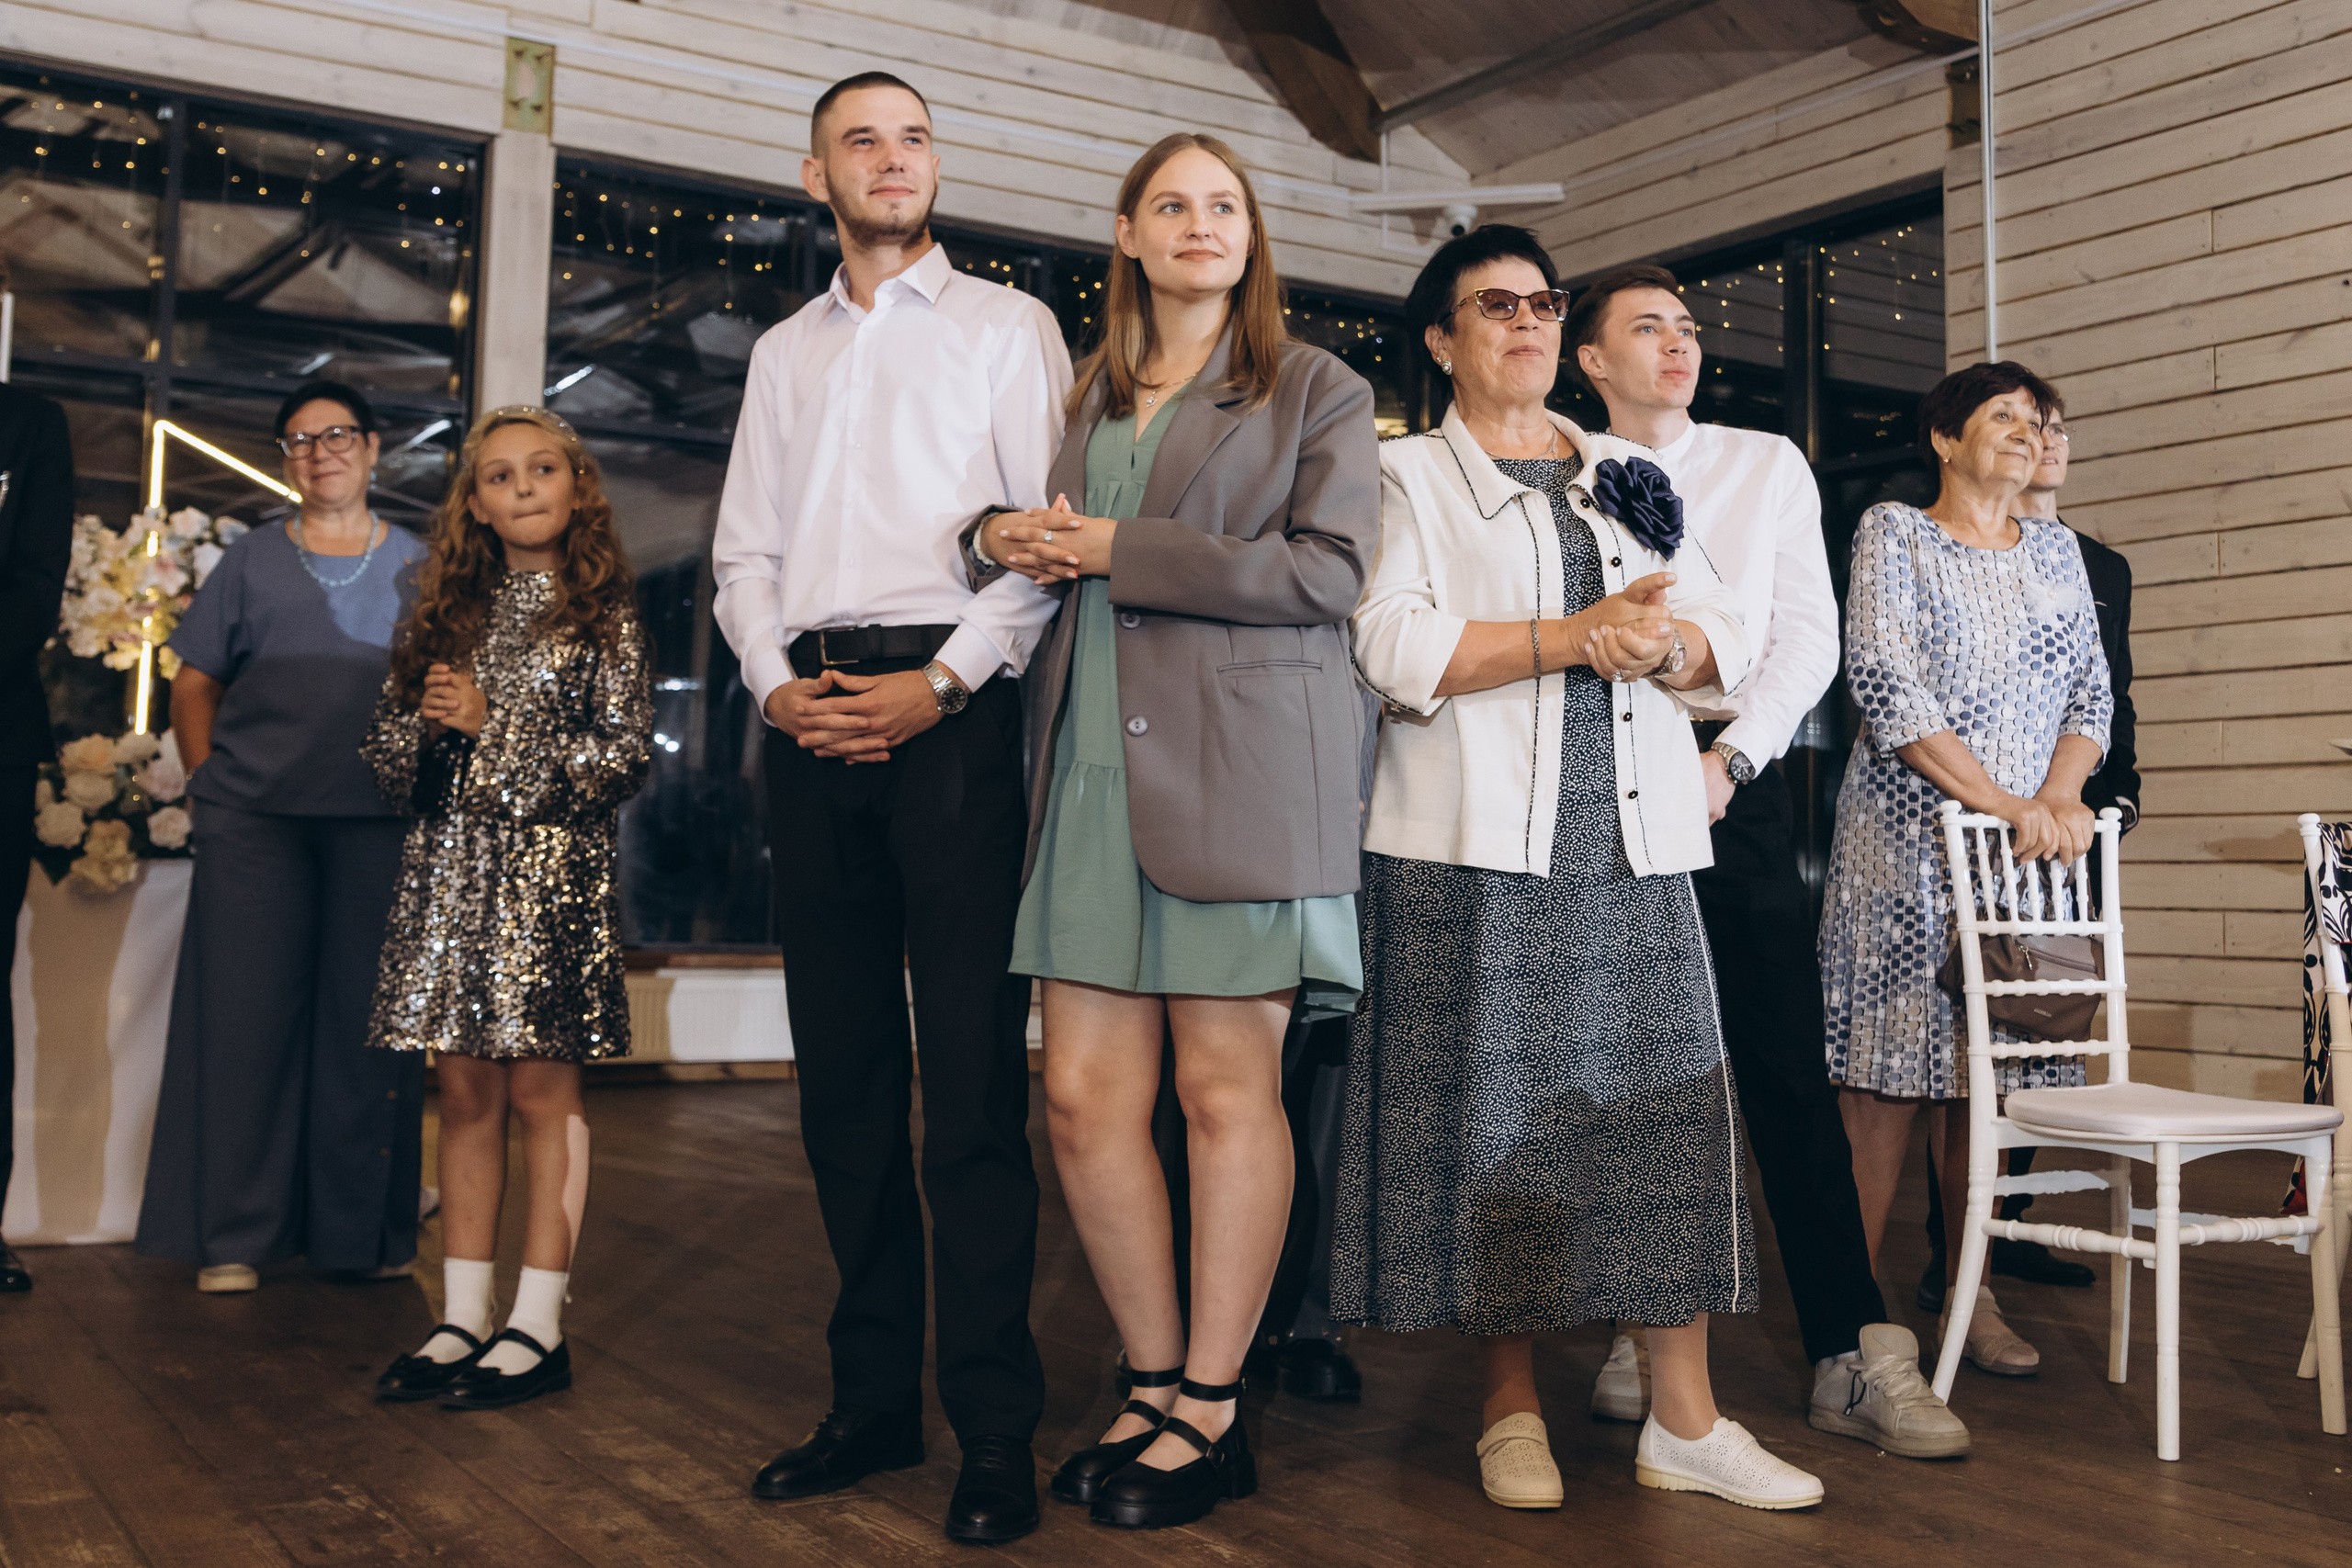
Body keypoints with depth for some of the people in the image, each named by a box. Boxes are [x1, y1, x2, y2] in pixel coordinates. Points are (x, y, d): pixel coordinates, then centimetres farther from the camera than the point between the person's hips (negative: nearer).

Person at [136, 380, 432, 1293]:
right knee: (245, 1012, 0)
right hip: (254, 817, 1)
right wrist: (208, 778, 2)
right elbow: (194, 681, 15)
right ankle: (231, 1236, 7)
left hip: (380, 821, 0)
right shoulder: (251, 562, 15)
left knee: (370, 1017, 1)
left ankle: (365, 1231, 10)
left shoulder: (419, 567, 13)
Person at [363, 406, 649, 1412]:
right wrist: (430, 720, -6)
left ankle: (539, 1326, 3)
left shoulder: (603, 612, 2)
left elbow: (627, 755, -6)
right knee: (464, 1092, 5)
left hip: (555, 868, -4)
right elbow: (388, 745, 16)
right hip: (451, 867, 4)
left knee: (540, 1089, -4)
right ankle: (463, 1319, 13)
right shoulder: (448, 611, 15)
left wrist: (495, 726, -9)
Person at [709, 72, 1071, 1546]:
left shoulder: (1005, 325, 8)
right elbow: (746, 547, 17)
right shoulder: (785, 352, 23)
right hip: (814, 718, 5)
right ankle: (874, 1394, 13)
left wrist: (941, 683, -13)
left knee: (972, 1072, -9)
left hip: (954, 707, -5)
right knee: (844, 1067, 5)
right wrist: (775, 681, -1)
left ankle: (998, 1424, -4)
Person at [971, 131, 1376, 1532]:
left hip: (1239, 769, -5)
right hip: (1095, 768, 5)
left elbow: (1327, 571, -6)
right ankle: (1155, 1383, 14)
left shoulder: (1316, 390, 7)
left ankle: (1213, 1407, 9)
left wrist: (1116, 553, -9)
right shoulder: (1089, 400, 22)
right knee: (1086, 1095, 0)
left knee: (1228, 1087, -2)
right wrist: (1023, 547, 4)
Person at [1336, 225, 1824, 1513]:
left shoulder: (1631, 480, 21)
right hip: (1475, 849, -4)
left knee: (1662, 1107, 0)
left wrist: (1662, 644, -8)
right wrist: (1577, 636, -14)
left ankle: (1686, 1423, 8)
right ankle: (1512, 1410, 13)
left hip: (1634, 846, 4)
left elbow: (1725, 641, 15)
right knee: (1491, 1116, -2)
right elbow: (1397, 649, -10)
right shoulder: (1406, 477, 7)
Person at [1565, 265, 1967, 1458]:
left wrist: (1729, 756, -9)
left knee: (1789, 1069, -4)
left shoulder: (1769, 467, 13)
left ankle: (1852, 1357, -2)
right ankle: (1641, 1332, 14)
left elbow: (1809, 637, 5)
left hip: (1736, 781, 1)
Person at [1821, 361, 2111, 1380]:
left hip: (2027, 847, 5)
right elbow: (1883, 683, -11)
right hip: (1908, 839, -5)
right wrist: (2006, 805, -15)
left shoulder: (2056, 551, 17)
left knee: (1991, 1069, 4)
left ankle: (1970, 1291, 11)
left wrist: (2059, 798, -7)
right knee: (1887, 1067, -6)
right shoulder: (1893, 534, 1)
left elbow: (2092, 694, 14)